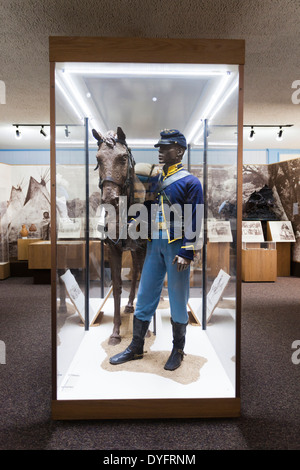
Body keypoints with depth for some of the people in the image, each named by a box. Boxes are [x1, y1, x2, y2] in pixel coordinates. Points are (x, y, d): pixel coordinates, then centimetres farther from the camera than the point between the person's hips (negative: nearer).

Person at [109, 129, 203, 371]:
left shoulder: (190, 182, -3)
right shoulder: (155, 180, 14)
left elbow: (194, 221, -9)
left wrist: (186, 254, -16)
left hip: (176, 247, -5)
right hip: (154, 245, 6)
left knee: (178, 300, 6)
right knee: (144, 297, 10)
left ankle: (178, 350, 24)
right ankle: (136, 348, 24)